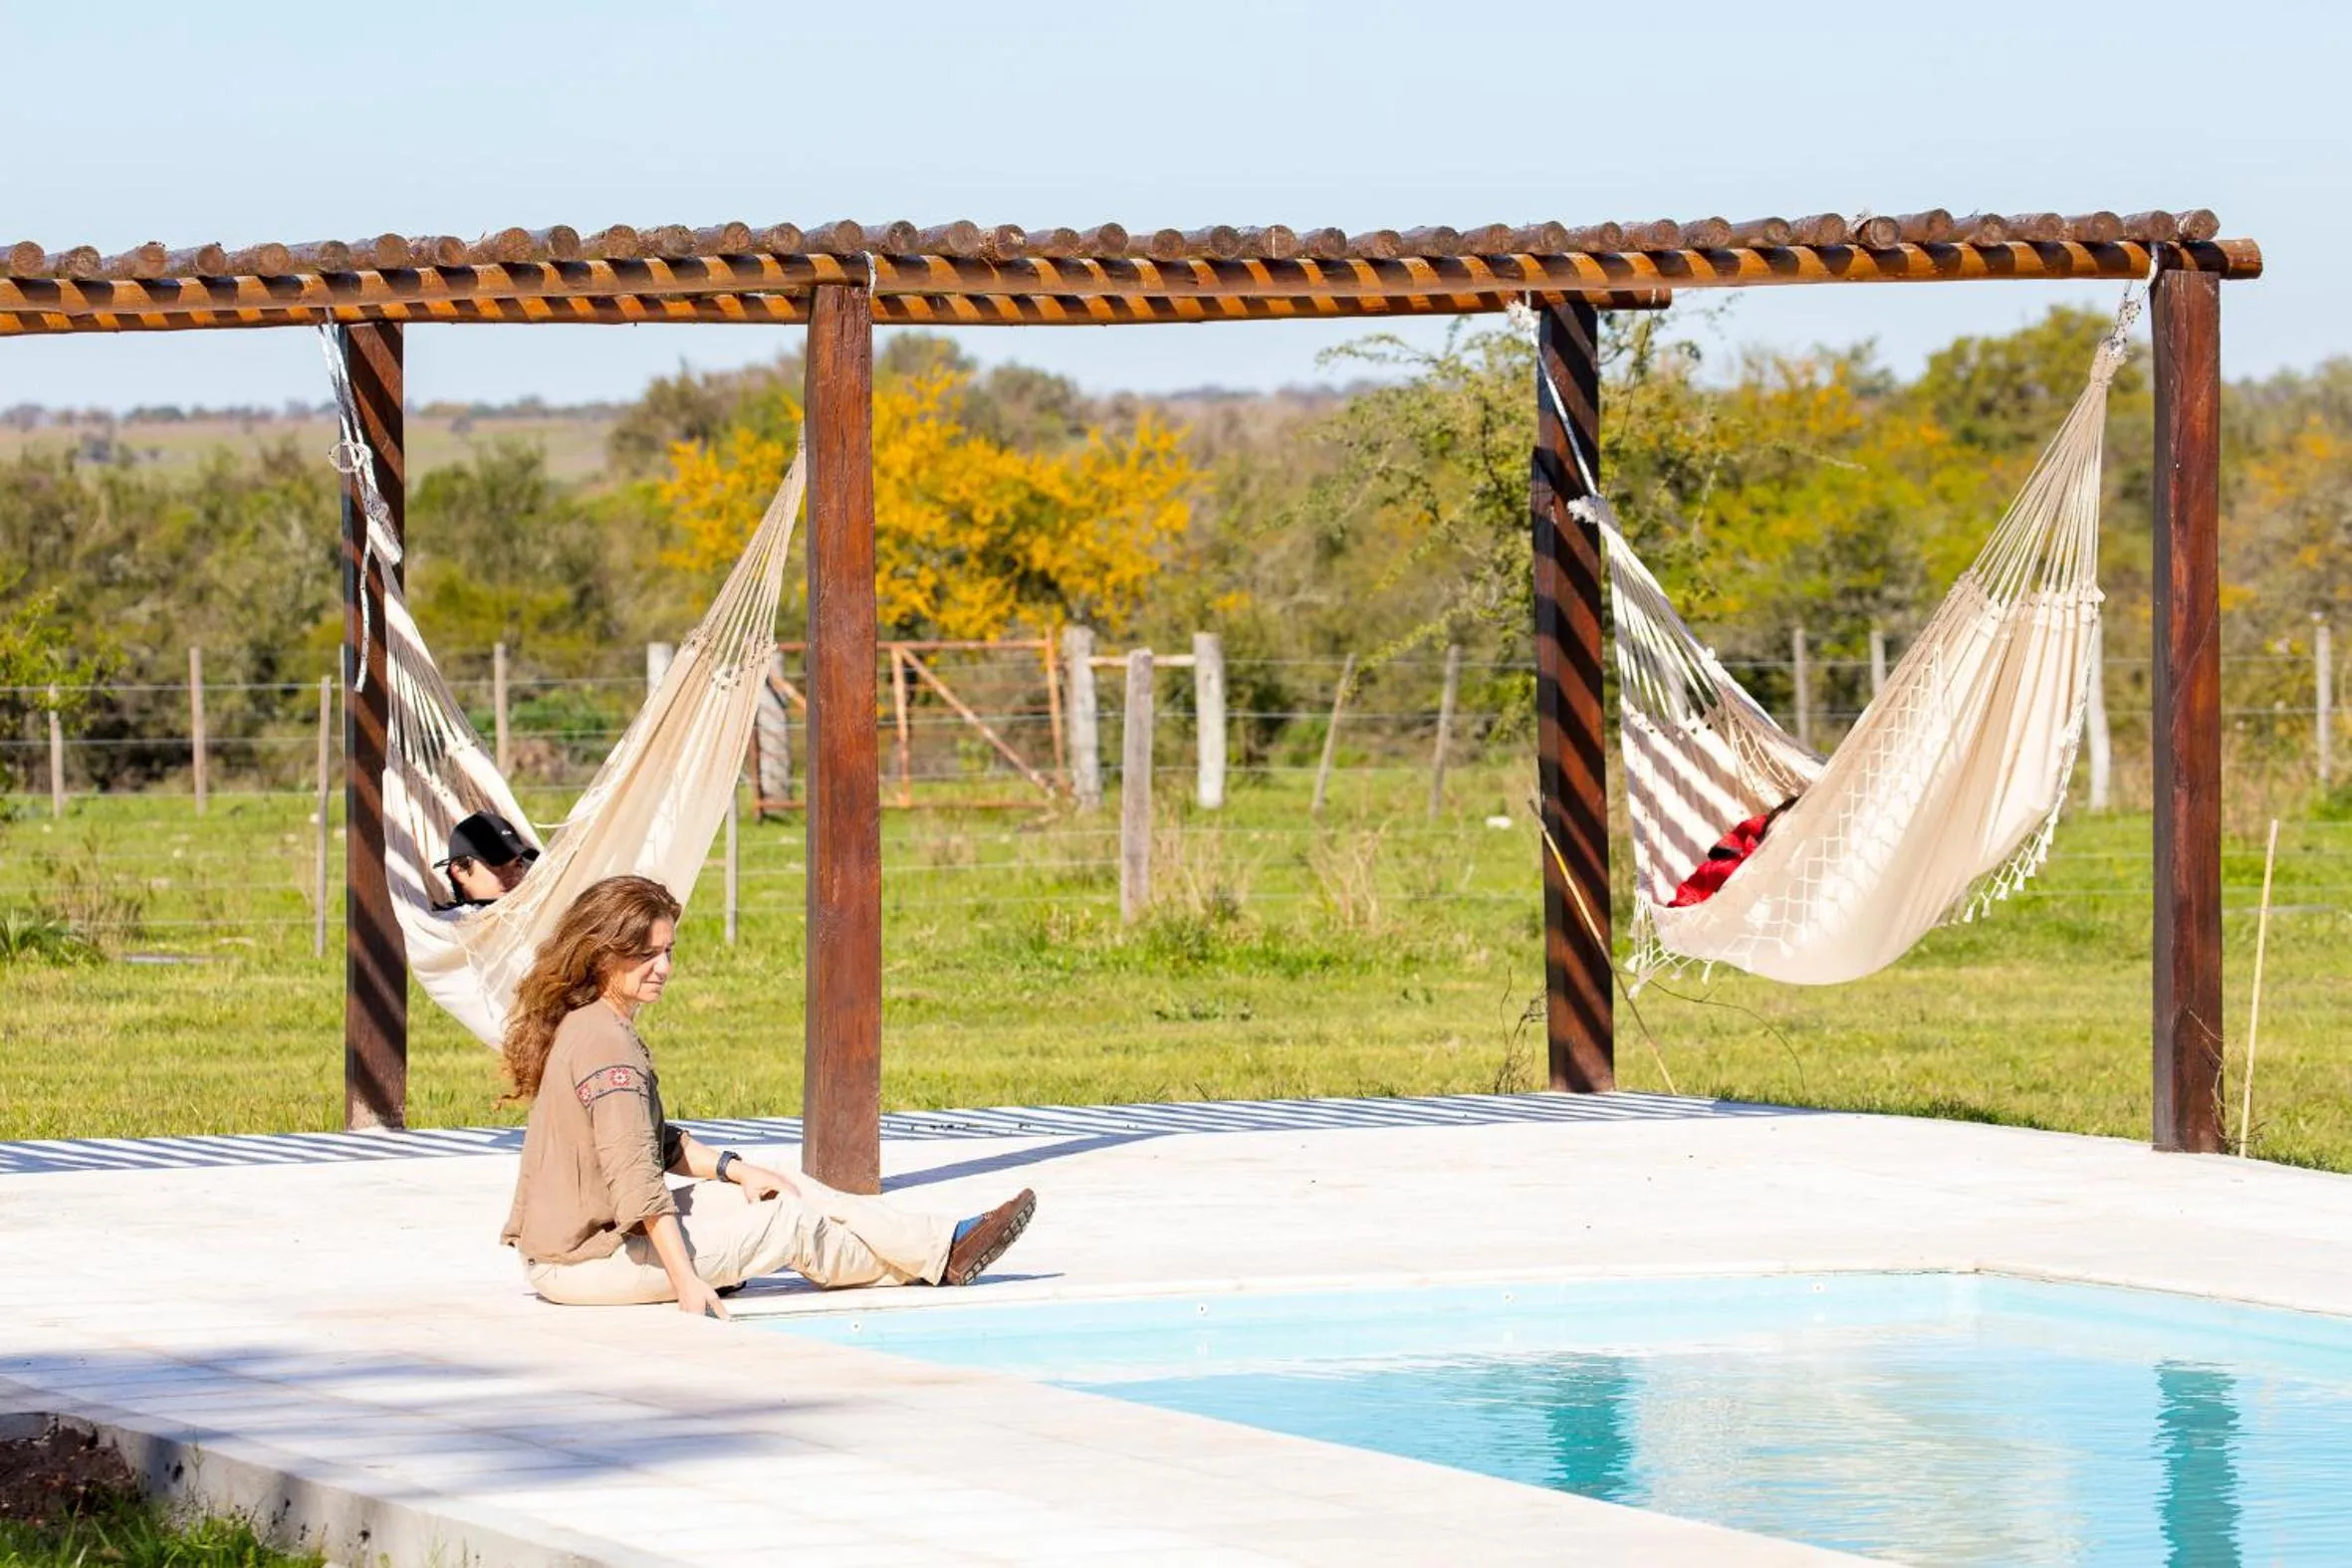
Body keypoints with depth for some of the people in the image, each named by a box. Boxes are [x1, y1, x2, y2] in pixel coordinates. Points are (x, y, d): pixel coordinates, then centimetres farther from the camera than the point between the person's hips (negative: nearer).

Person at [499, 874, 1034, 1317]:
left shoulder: (581, 1025, 11)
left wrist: (736, 1169, 10)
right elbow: (634, 1172, -29)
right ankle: (941, 1253, 13)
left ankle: (939, 1246, 15)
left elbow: (654, 1140, 20)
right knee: (793, 1223, -2)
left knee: (788, 1189, 12)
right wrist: (685, 1280, -31)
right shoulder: (607, 1042, -22)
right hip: (584, 1267, -10)